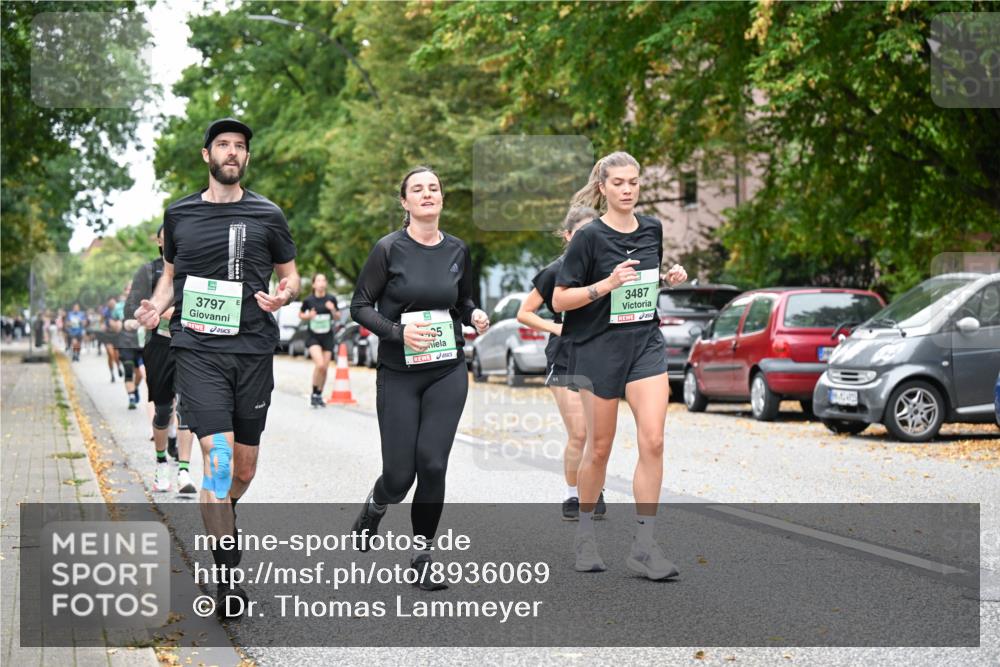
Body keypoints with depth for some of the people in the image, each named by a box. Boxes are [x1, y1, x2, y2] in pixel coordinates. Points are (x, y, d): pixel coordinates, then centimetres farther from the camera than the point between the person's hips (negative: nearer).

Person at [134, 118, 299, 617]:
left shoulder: (267, 215, 6)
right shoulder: (179, 215, 8)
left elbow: (290, 275, 14)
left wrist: (283, 295, -9)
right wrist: (156, 307, -1)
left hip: (253, 349, 2)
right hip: (198, 348, -1)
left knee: (244, 469, 10)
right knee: (218, 458, -15)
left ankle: (220, 517, 44)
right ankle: (227, 577, -10)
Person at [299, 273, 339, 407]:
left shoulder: (331, 299, -2)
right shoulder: (308, 300, -6)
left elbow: (337, 317, 7)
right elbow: (300, 315, 8)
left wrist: (333, 310, -14)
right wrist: (308, 316, -13)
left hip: (327, 337, 3)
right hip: (313, 337, -3)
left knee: (324, 368, 5)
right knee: (319, 364, -21)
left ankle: (319, 396, 22)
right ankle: (314, 394, -5)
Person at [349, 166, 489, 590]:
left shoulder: (457, 251, 5)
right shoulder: (389, 249, -7)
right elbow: (360, 306, -5)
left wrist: (474, 315, -3)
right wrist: (398, 331, -20)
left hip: (448, 372, 2)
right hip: (398, 374, -2)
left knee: (432, 464, -8)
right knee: (399, 473, -1)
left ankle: (421, 556, 8)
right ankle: (373, 508, 36)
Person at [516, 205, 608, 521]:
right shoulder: (556, 271, -5)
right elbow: (524, 313, -2)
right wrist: (555, 327, -14)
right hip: (565, 361, -4)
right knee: (578, 435, -8)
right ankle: (572, 496, 7)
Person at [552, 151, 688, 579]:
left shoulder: (653, 229, 6)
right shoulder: (589, 237, -9)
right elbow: (559, 300, -10)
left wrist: (671, 278, 2)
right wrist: (607, 284, -23)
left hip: (646, 342, 4)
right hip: (599, 347, -3)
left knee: (653, 440, -11)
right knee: (600, 448, 5)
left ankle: (643, 546, -8)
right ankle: (585, 534, 27)